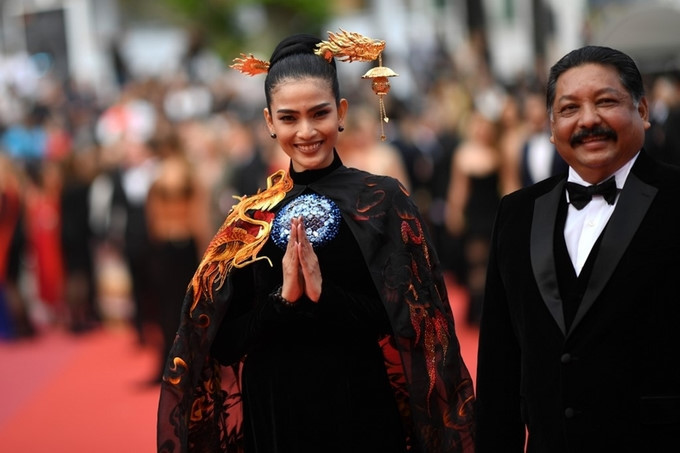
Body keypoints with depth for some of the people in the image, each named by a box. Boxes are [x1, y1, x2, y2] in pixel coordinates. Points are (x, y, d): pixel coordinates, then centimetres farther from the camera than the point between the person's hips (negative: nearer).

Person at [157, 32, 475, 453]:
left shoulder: (384, 202, -3)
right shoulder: (251, 217, 4)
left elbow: (414, 321, -9)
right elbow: (224, 341, 0)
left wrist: (324, 294, -20)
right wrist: (282, 300, -16)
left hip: (363, 419, -2)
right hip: (272, 419, 2)